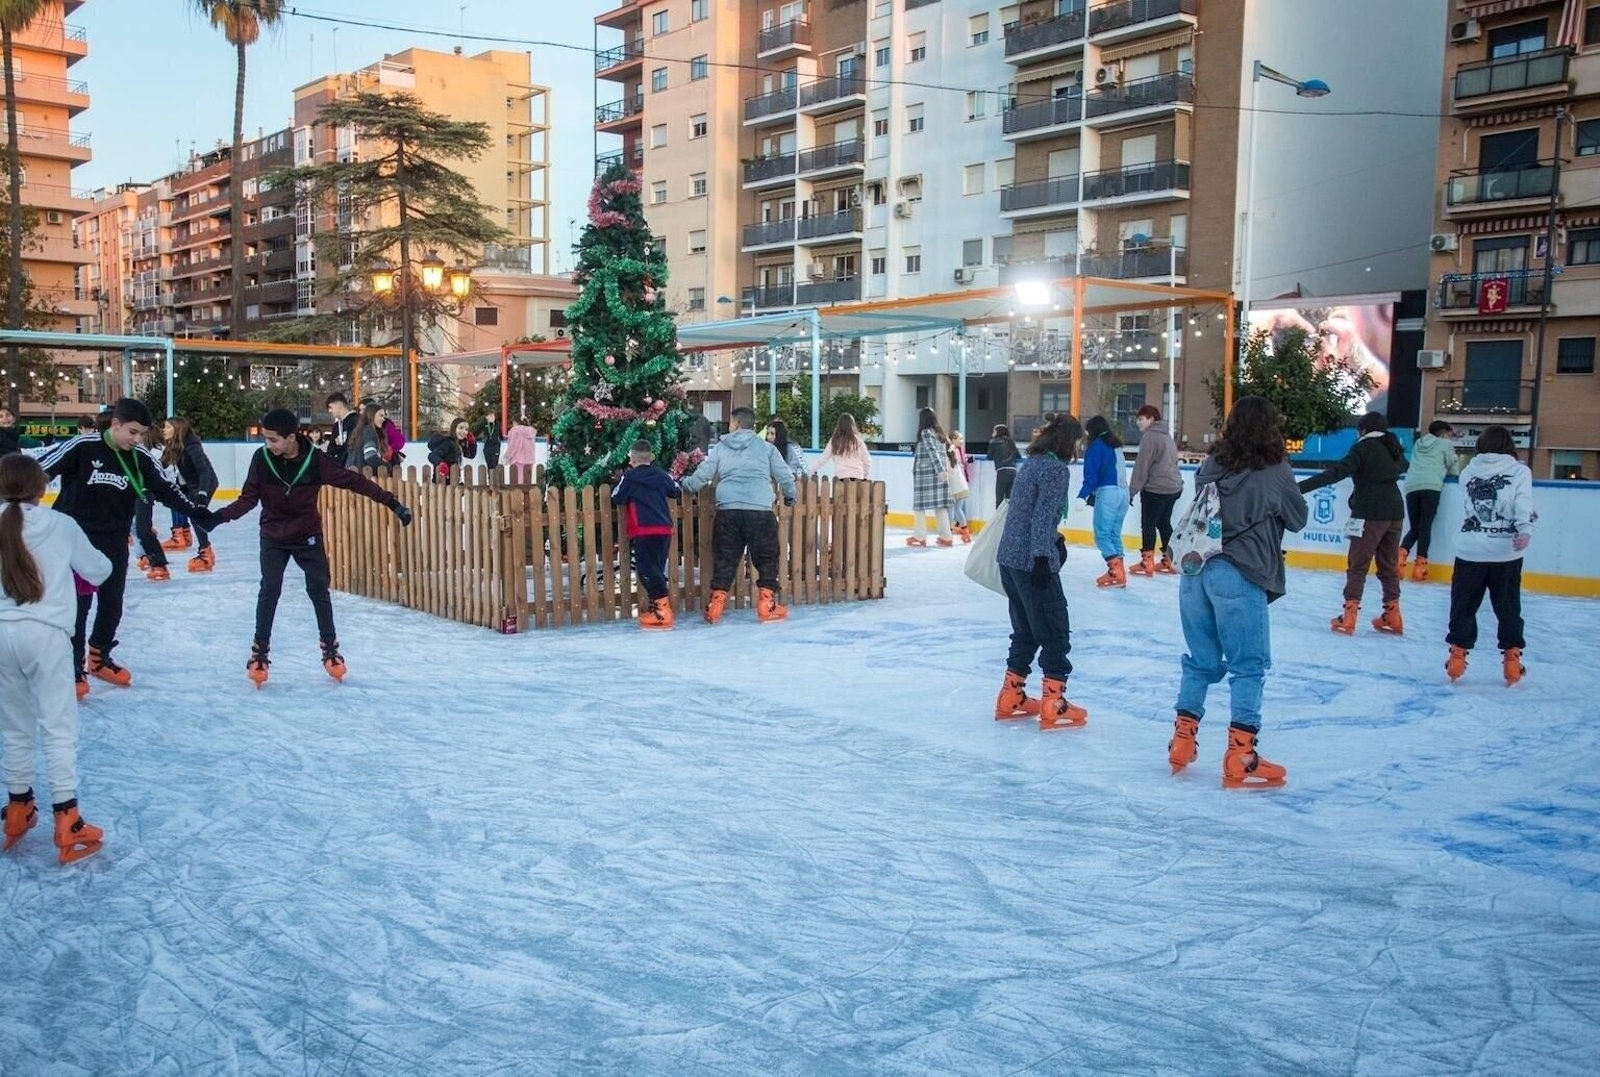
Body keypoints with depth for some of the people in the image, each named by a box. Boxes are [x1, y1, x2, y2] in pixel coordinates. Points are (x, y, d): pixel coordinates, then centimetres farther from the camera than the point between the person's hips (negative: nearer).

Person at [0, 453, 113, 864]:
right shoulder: (61, 525, 1)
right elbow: (98, 571, 12)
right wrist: (100, 562, 35)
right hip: (46, 633, -3)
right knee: (59, 727, -1)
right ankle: (67, 822, -3)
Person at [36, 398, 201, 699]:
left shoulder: (142, 459, -5)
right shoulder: (81, 448, -17)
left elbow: (166, 490, 3)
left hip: (115, 541, 5)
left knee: (112, 605, 14)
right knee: (77, 605, -1)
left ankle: (99, 658, 35)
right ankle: (74, 668, 12)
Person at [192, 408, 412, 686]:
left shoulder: (315, 460, -21)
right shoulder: (261, 458, -17)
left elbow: (353, 481, -18)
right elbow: (249, 498, -12)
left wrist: (391, 502, -21)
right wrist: (218, 517, -26)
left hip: (308, 535, 0)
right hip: (273, 537, 0)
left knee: (319, 590, 3)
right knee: (269, 590, -5)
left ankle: (330, 648, 17)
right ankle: (260, 652, 7)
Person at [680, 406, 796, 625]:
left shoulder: (720, 448, 12)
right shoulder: (766, 448, 10)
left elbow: (702, 475, 10)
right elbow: (785, 475, 12)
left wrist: (685, 485, 31)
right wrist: (789, 497, 31)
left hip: (727, 511, 1)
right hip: (760, 511, -1)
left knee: (724, 558, 9)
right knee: (766, 557, 10)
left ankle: (716, 606, 7)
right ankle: (767, 606, 6)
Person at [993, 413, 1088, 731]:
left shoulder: (1031, 464, 16)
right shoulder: (1057, 469, -11)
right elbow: (1044, 515, -20)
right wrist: (1042, 556, -23)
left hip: (1009, 558, 9)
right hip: (1032, 560, -9)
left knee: (1026, 630, 18)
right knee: (1056, 632, 1)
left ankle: (1010, 698, 23)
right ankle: (1053, 705, 2)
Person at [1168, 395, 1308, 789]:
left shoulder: (1211, 465, 7)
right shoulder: (1275, 471, -5)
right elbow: (1298, 519, 8)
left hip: (1195, 569, 5)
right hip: (1238, 575, -5)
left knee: (1201, 661, 17)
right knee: (1249, 666, 3)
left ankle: (1182, 741, 20)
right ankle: (1240, 757, 1)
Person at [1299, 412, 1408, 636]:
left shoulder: (1363, 447, -9)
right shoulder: (1393, 448, 13)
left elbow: (1337, 473, -23)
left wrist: (1301, 487, -29)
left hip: (1370, 514, -7)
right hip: (1395, 512, 7)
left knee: (1357, 566, -2)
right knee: (1389, 565, 15)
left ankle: (1348, 618, -6)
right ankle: (1393, 617, 18)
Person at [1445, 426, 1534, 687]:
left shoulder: (1467, 471, 9)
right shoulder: (1519, 471, 1)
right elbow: (1523, 502, -12)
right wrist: (1525, 530, -24)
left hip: (1469, 550, 1)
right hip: (1505, 552, -1)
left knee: (1463, 605, 10)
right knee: (1508, 606, 10)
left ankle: (1457, 655, 10)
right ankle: (1511, 658, 11)